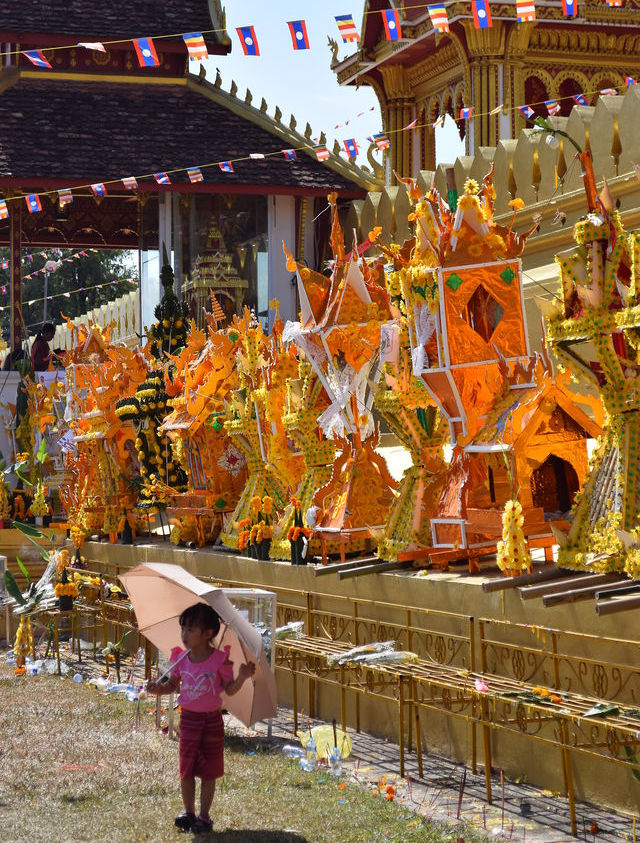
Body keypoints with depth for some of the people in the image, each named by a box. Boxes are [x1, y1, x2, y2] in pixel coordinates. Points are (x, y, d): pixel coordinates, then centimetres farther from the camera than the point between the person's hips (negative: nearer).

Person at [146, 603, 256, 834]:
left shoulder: (219, 660, -12)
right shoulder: (182, 659, -2)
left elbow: (230, 690, -5)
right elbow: (172, 684, 11)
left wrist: (242, 677, -22)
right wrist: (159, 688, -8)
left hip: (211, 720, -3)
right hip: (189, 719, 3)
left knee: (208, 772, 4)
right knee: (186, 769, 7)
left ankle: (204, 816, 15)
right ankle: (188, 812, 23)